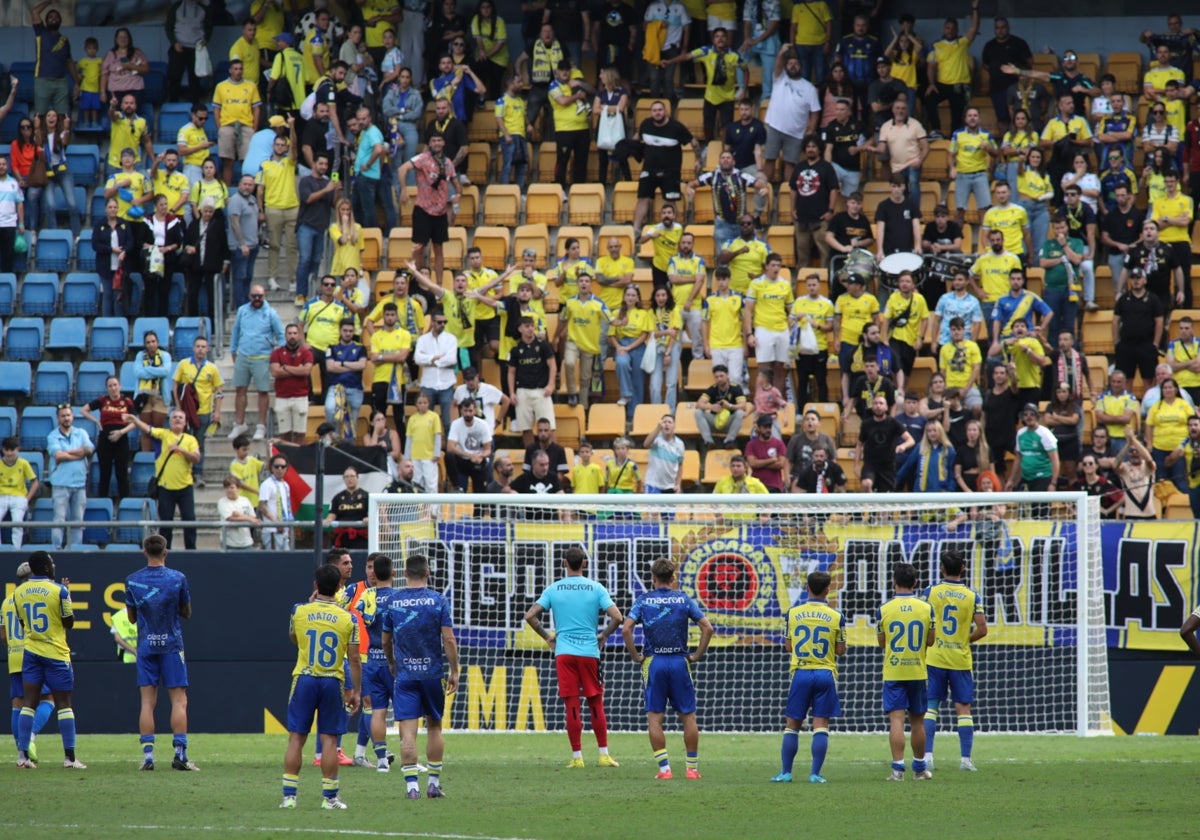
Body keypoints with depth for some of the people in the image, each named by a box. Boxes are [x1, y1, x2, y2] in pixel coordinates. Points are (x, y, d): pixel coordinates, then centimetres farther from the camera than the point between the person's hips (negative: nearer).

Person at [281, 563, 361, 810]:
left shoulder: (300, 611, -2)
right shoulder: (348, 619, -4)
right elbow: (354, 659, -3)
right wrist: (355, 692, 5)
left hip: (304, 679, 1)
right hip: (332, 683, -1)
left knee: (296, 737, 5)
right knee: (329, 739, 3)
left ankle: (289, 795, 3)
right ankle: (329, 797, 3)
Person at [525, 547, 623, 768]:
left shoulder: (553, 589, 3)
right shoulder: (596, 588, 0)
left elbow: (530, 616, -2)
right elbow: (617, 617, -8)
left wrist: (547, 636, 10)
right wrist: (604, 635, 9)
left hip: (564, 652, 0)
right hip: (589, 651, 0)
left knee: (572, 706, 1)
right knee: (595, 703, 9)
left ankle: (577, 756, 1)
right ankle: (604, 755, 9)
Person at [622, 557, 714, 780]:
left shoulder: (643, 600, 2)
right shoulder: (683, 600, 4)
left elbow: (626, 629, -9)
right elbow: (707, 628, -3)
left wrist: (635, 656, 1)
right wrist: (697, 655, 5)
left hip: (653, 662, -1)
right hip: (679, 661, 1)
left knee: (654, 717, 4)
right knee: (688, 716, 8)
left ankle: (664, 768, -3)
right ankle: (692, 768, 9)